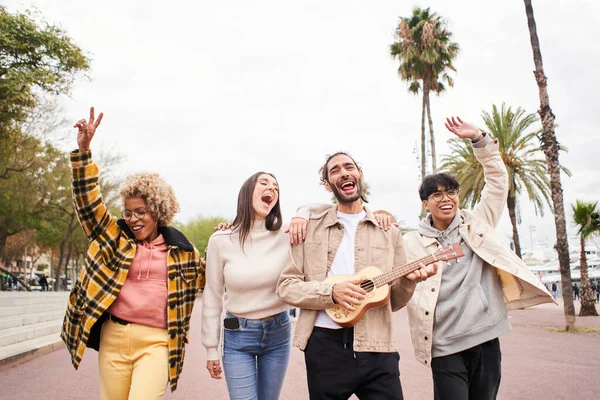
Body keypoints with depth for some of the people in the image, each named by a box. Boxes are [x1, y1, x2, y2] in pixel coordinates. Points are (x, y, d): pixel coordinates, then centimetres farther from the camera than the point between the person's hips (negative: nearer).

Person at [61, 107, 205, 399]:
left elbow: (207, 274, 21)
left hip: (156, 341, -2)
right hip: (114, 337, 2)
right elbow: (88, 202, -3)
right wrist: (83, 150, -13)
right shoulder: (115, 236, 7)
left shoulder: (179, 248, 7)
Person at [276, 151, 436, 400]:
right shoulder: (310, 227, 3)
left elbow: (393, 302, 11)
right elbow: (286, 286, 0)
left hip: (376, 347, 1)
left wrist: (408, 281, -10)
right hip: (325, 344, -1)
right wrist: (331, 292, -15)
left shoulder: (389, 231, 7)